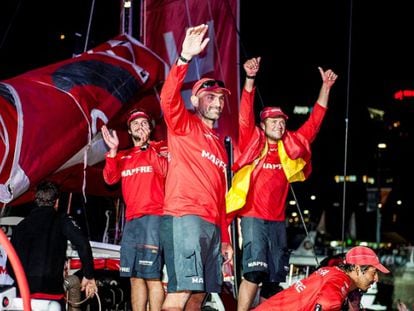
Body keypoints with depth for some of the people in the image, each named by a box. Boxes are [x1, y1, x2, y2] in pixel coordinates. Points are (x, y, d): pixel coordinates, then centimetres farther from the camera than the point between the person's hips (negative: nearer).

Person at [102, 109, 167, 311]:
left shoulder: (161, 148, 6)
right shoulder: (124, 156, 21)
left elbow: (165, 171, -11)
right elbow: (110, 178, 7)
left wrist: (147, 145, -12)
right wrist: (113, 150, -2)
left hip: (153, 217, -6)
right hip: (131, 220, 6)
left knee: (152, 275, -13)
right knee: (135, 277, 4)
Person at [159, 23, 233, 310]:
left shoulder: (219, 144, 25)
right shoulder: (184, 125, 6)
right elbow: (169, 99, -17)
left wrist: (225, 239, 21)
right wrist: (185, 58, -29)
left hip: (211, 225, 8)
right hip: (185, 218, -8)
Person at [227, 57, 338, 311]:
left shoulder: (291, 147, 11)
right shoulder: (253, 144, 1)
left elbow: (314, 122, 13)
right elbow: (245, 117, -11)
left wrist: (326, 87, 7)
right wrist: (250, 80, -23)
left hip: (278, 220, 5)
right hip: (253, 218, -5)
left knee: (275, 278, 5)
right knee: (254, 272, -18)